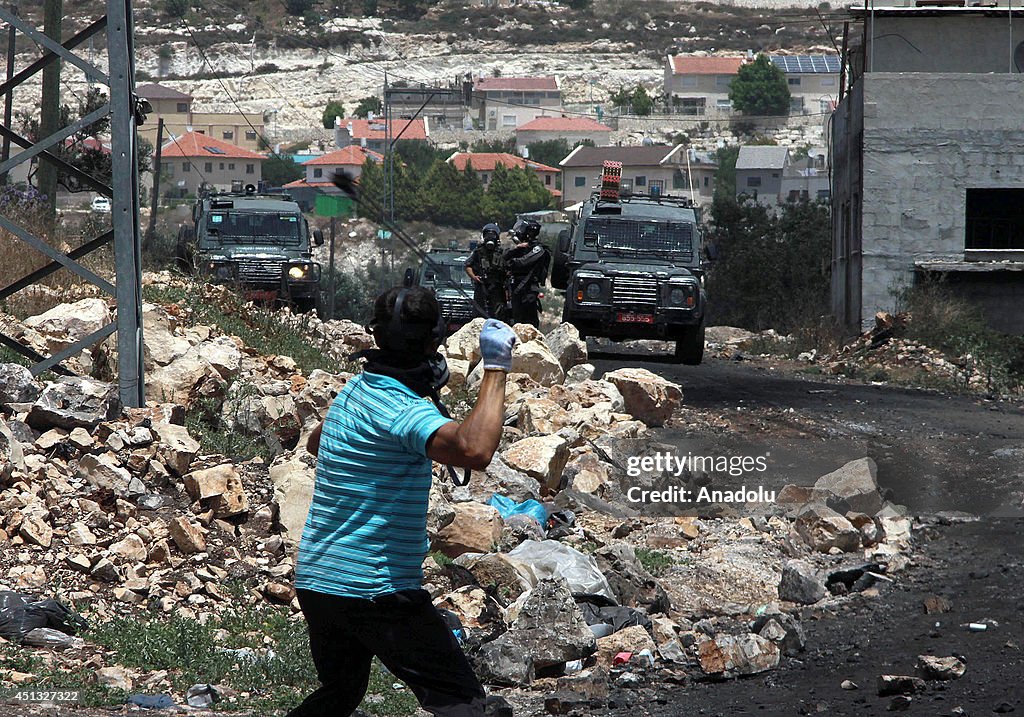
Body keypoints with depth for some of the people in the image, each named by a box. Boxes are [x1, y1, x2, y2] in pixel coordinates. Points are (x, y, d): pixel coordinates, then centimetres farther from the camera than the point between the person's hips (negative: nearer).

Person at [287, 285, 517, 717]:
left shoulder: (355, 390, 11)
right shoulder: (401, 407, -18)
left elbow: (315, 443, 33)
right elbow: (474, 451, -37)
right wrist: (496, 369, -28)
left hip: (314, 581, 9)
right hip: (376, 590, -9)